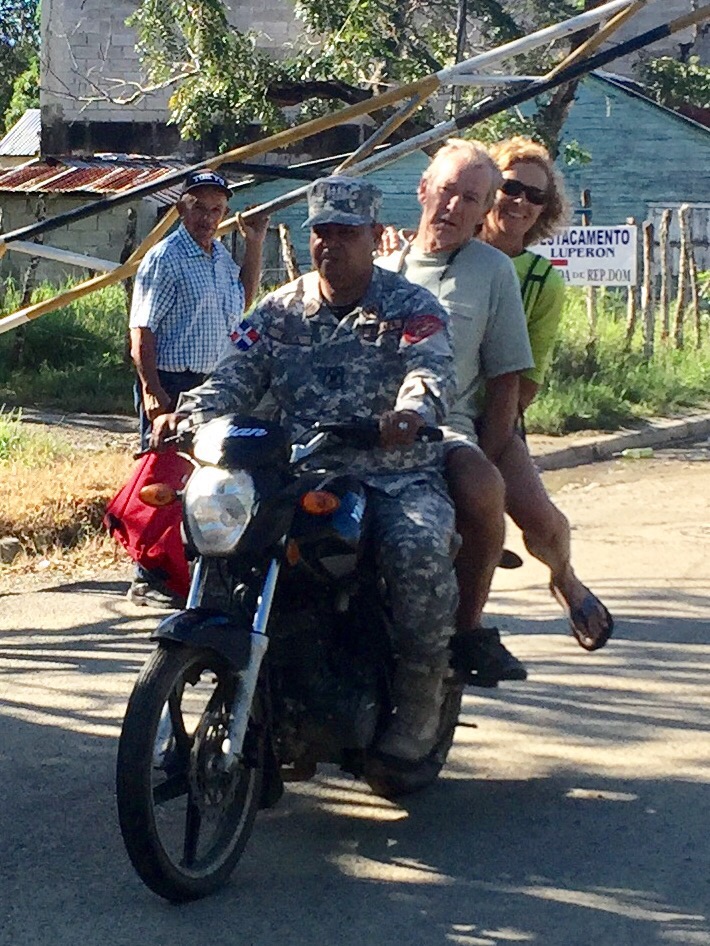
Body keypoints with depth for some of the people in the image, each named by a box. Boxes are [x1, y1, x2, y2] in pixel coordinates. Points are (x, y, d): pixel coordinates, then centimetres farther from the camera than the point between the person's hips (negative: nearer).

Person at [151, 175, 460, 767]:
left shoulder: (412, 308, 2)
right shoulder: (280, 311, 15)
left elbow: (433, 372, -17)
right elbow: (236, 378, 6)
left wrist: (412, 413, -42)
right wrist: (187, 413, -17)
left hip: (397, 475, -3)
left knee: (419, 550, -34)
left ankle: (420, 694, -13)